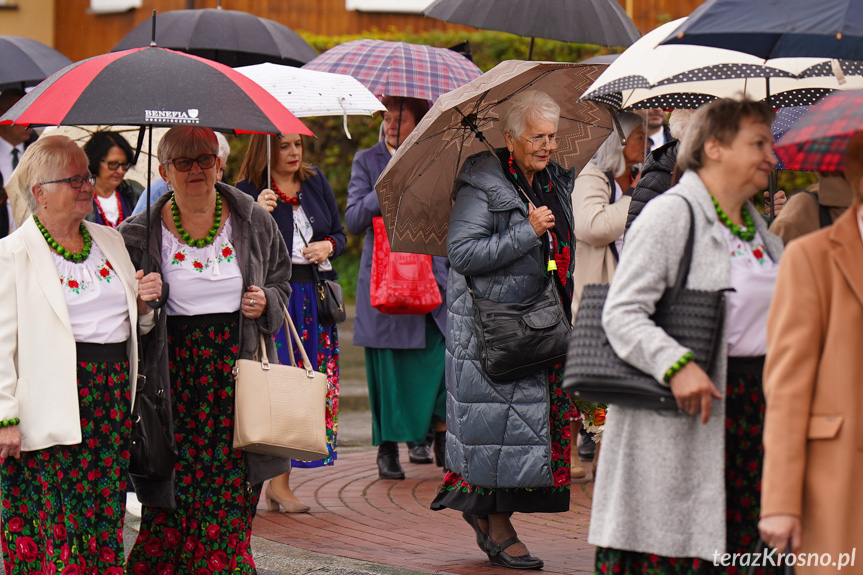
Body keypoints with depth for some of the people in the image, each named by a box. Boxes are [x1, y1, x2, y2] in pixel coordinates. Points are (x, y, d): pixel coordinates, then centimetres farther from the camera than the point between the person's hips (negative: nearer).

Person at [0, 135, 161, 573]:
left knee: (106, 518, 7)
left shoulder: (109, 241, 14)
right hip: (52, 405, -6)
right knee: (56, 523, -6)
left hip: (111, 399, 6)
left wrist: (143, 302, 3)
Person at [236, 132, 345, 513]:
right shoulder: (247, 191, -3)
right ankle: (276, 484, -7)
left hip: (315, 296, 5)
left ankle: (279, 483, 7)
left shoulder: (316, 182, 13)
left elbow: (339, 234, 20)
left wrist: (328, 246, -2)